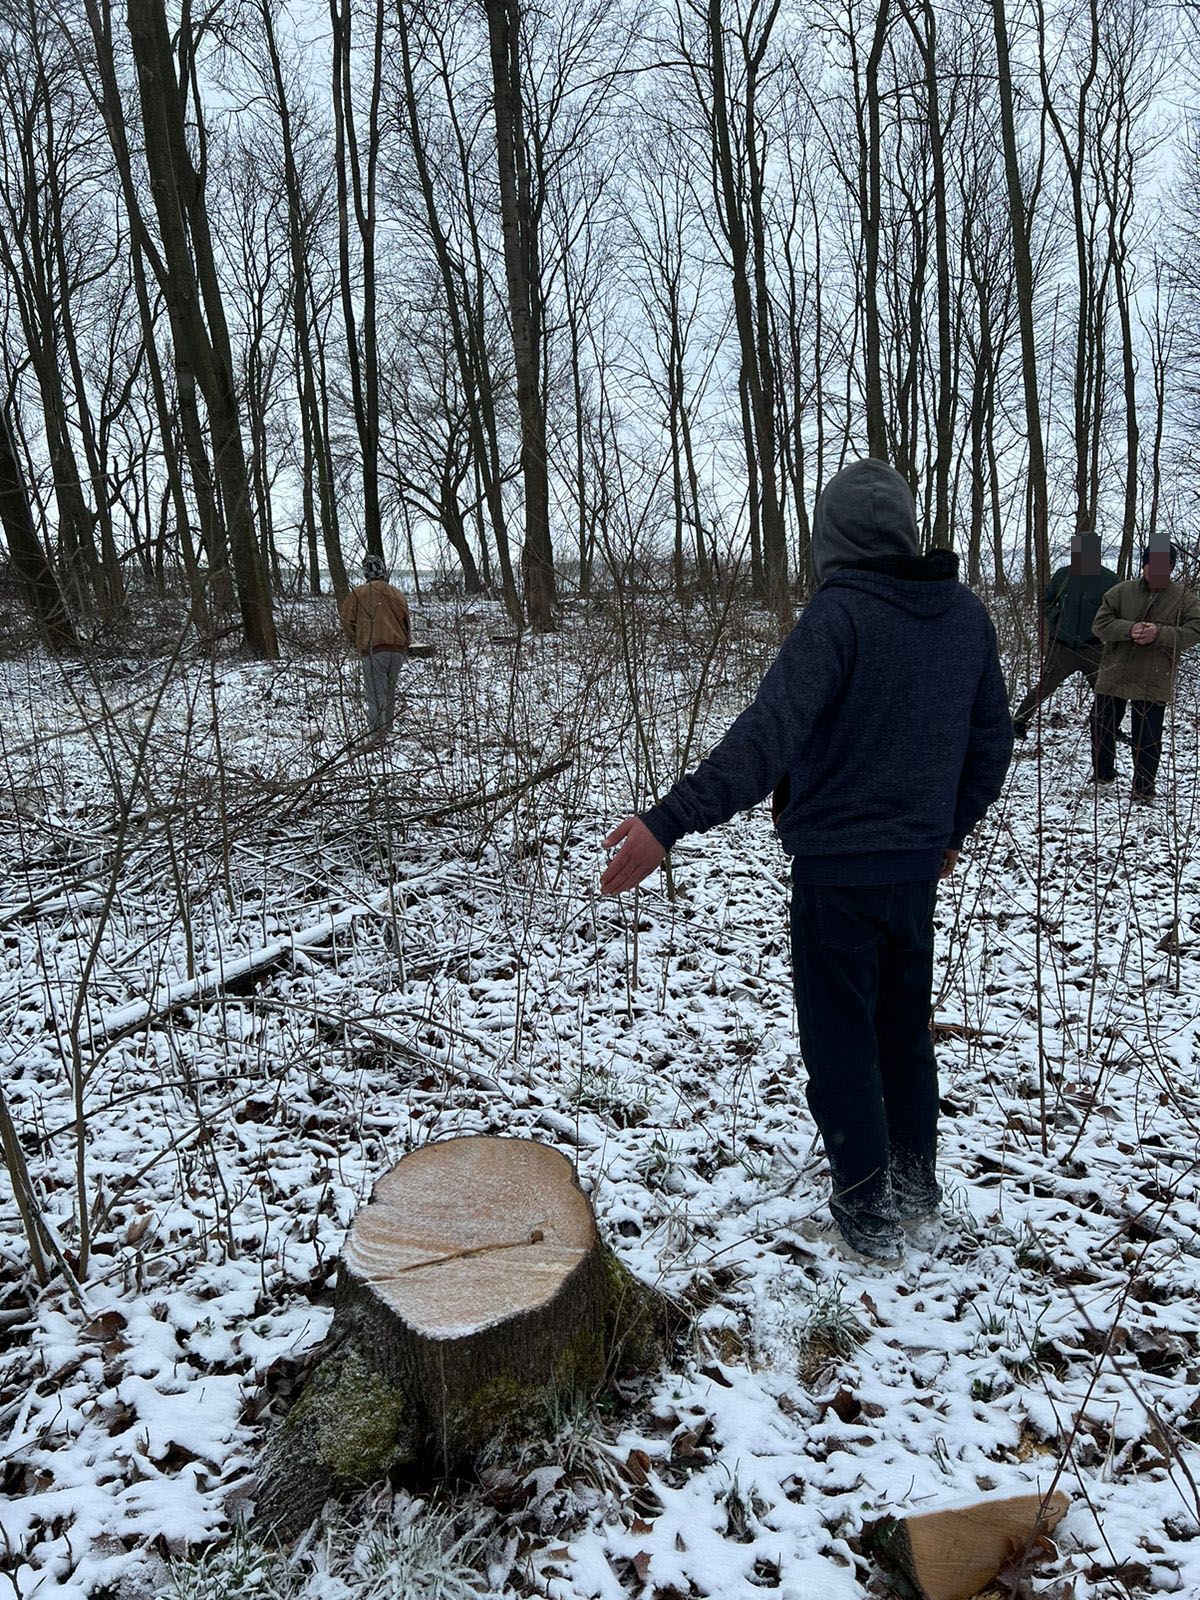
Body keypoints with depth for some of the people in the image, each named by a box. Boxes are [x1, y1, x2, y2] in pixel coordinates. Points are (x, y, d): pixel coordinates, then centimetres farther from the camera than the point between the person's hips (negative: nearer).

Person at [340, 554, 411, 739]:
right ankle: (388, 733, 23)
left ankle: (377, 737, -11)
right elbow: (405, 619, 6)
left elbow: (347, 620, 1)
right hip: (397, 650, 4)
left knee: (376, 697, -4)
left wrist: (356, 642, 14)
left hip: (372, 650, -3)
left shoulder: (358, 593, 2)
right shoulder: (396, 593, 10)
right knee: (390, 694, 17)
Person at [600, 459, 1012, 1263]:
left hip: (837, 867, -6)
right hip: (918, 864, 7)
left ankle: (868, 1210, 21)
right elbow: (992, 738, 11)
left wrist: (669, 823, -36)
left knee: (840, 1040, 9)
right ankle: (915, 1180, 37)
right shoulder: (966, 613, 3)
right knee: (906, 1025, 23)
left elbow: (767, 736, -31)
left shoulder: (840, 612, -17)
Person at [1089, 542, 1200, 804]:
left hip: (1154, 684, -2)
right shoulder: (1120, 592, 2)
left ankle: (1144, 790, 14)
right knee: (1102, 728, 12)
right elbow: (1100, 624, -5)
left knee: (1147, 740, 1)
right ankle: (1102, 776, 32)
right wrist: (1129, 629, -23)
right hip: (1114, 676, 2)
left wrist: (1160, 634, -24)